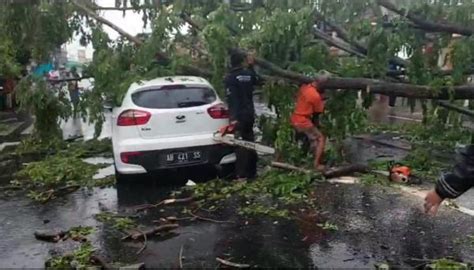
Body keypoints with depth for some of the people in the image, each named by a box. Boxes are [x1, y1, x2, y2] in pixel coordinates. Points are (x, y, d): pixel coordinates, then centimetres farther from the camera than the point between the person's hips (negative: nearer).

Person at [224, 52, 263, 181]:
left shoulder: (229, 78, -10)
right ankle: (252, 172, 20)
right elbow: (259, 81, 28)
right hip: (250, 114, 6)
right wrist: (251, 67, 30)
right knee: (250, 141, 13)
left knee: (240, 144, -5)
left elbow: (231, 99, -19)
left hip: (239, 116, -6)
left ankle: (242, 175, -5)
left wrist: (233, 118, -23)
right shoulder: (249, 74, 6)